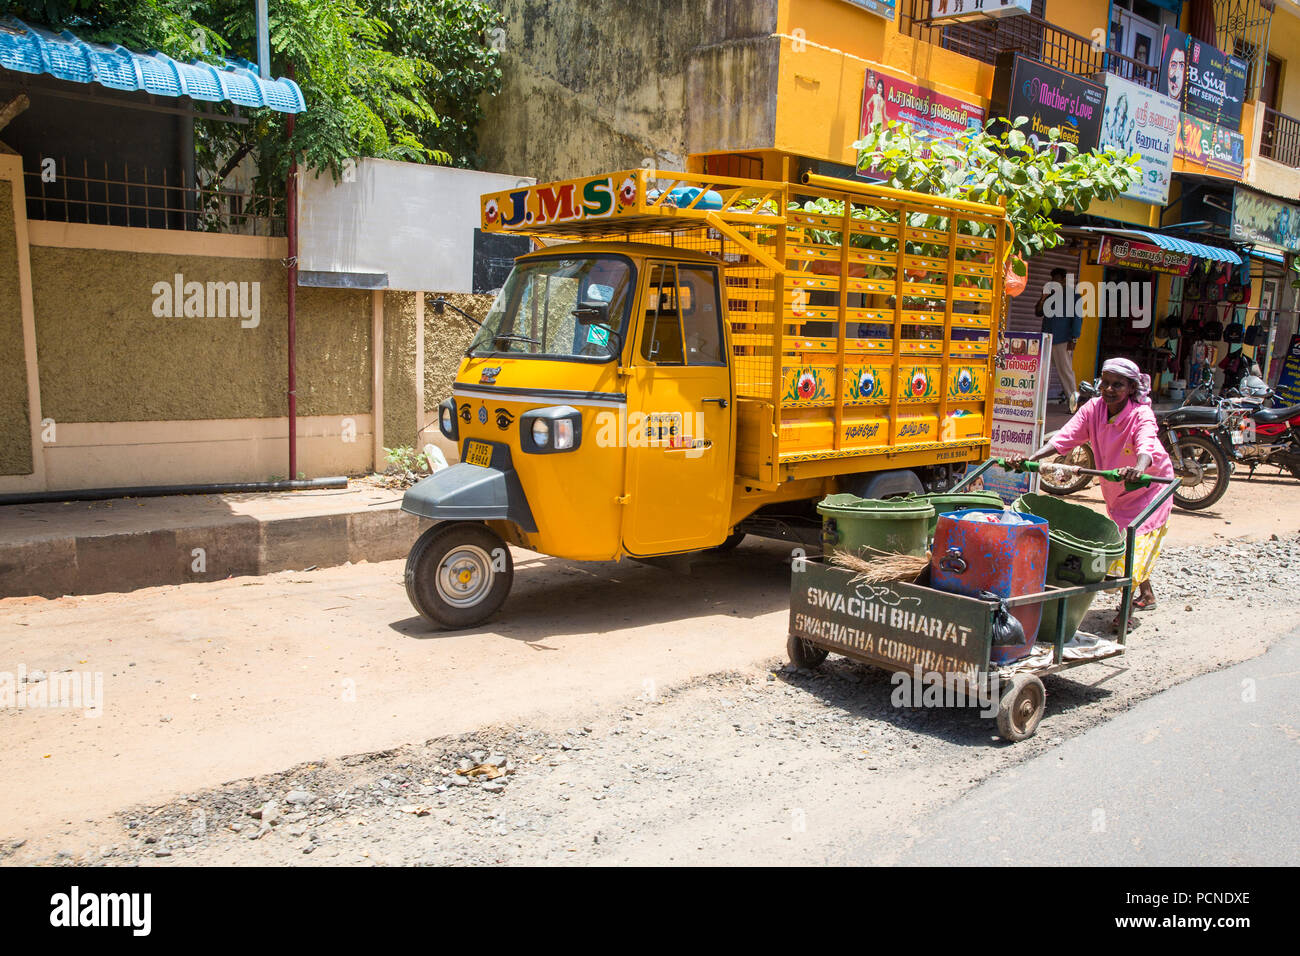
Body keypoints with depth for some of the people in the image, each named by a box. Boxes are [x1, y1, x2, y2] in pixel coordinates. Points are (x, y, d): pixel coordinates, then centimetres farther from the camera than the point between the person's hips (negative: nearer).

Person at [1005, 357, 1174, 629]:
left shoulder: (1141, 415, -26)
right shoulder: (1093, 408, -14)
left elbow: (1147, 446, -46)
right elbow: (1065, 436, -26)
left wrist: (1138, 468, -69)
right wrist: (1030, 458, -42)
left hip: (1150, 486, -6)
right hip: (1116, 493, 6)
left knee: (1135, 545, -15)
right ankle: (1147, 595, 41)